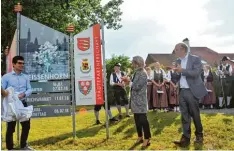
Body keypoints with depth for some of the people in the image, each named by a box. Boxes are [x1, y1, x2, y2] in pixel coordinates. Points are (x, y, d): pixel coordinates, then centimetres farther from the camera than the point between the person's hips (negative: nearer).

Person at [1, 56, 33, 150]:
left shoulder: (26, 77, 10)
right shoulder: (6, 77, -1)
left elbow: (29, 89, 2)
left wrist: (24, 94, -18)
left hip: (23, 104, 4)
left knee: (26, 125, 11)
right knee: (10, 127, 4)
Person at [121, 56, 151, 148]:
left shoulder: (143, 73, -14)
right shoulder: (136, 72, 11)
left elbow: (137, 86, -21)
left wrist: (129, 81, -9)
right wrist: (128, 80, 0)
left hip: (141, 100, -9)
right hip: (135, 99, 9)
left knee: (143, 119, -3)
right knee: (137, 119, 14)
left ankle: (147, 139, 6)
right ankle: (140, 137, 26)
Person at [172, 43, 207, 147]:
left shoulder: (195, 59, -7)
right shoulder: (178, 61, 11)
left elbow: (196, 73, -19)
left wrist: (182, 70, -20)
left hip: (192, 91, -5)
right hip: (182, 91, 5)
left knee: (195, 114, 7)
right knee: (184, 115, 5)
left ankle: (199, 135, 27)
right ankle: (186, 138, 9)